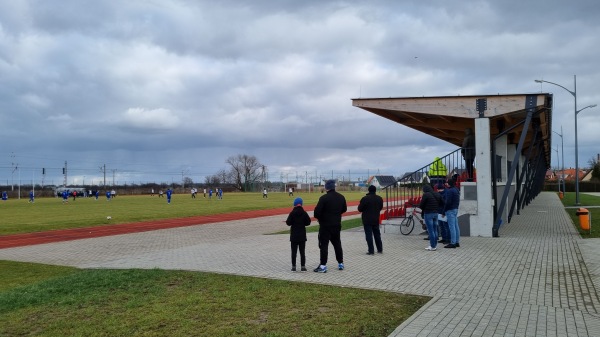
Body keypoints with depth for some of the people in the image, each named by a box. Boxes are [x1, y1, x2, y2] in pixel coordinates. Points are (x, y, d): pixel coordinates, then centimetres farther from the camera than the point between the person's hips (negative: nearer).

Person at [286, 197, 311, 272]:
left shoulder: (292, 213, -11)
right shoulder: (304, 213, -4)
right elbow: (308, 222, -2)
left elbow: (288, 223, -13)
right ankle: (303, 266, 5)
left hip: (294, 235, -2)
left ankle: (293, 266, 7)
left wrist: (287, 221, 8)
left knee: (294, 251, 6)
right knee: (302, 251, 7)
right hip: (302, 235, 2)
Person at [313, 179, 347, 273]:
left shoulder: (324, 198, -17)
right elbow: (344, 209, 16)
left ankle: (323, 266, -3)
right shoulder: (341, 197, 4)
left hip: (325, 225, -6)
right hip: (337, 225, 6)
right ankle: (340, 263, 25)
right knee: (337, 244, 18)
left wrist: (319, 218, 0)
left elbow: (317, 211, -19)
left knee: (324, 245, -1)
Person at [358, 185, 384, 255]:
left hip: (367, 220, -5)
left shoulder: (365, 198, -16)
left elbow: (360, 209, -10)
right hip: (376, 220, 5)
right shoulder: (380, 198, 3)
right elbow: (381, 208, 14)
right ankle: (380, 249, 23)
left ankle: (371, 251, -4)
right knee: (377, 234, 17)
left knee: (369, 235, -2)